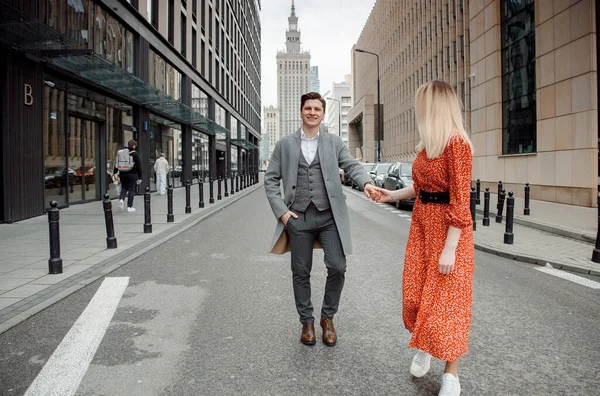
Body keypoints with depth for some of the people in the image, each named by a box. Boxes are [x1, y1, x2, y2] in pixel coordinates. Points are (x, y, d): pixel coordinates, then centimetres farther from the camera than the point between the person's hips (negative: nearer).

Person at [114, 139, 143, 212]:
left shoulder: (120, 152, 8)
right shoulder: (135, 154, -5)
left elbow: (116, 164, 11)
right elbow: (139, 166, -6)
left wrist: (115, 173, 16)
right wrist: (139, 177, -2)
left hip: (122, 174, 4)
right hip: (132, 174, -4)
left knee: (124, 188, 18)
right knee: (131, 190, 3)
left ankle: (121, 199, -10)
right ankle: (130, 207, 5)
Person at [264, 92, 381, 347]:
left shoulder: (334, 143, 8)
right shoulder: (285, 144, 8)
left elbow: (351, 165, -6)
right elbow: (271, 179, 7)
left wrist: (366, 182, -28)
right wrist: (281, 210, -4)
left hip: (329, 216, 0)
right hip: (298, 217, 1)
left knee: (337, 268, -4)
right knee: (301, 273, 7)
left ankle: (327, 318, 20)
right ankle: (307, 321, 26)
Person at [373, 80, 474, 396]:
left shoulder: (456, 144, -17)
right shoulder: (428, 144, 8)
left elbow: (460, 200, -20)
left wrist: (449, 249, -21)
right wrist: (392, 195, 23)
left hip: (448, 228, -7)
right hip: (421, 224, 8)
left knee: (446, 300, 2)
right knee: (415, 295, 10)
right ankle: (423, 349, 33)